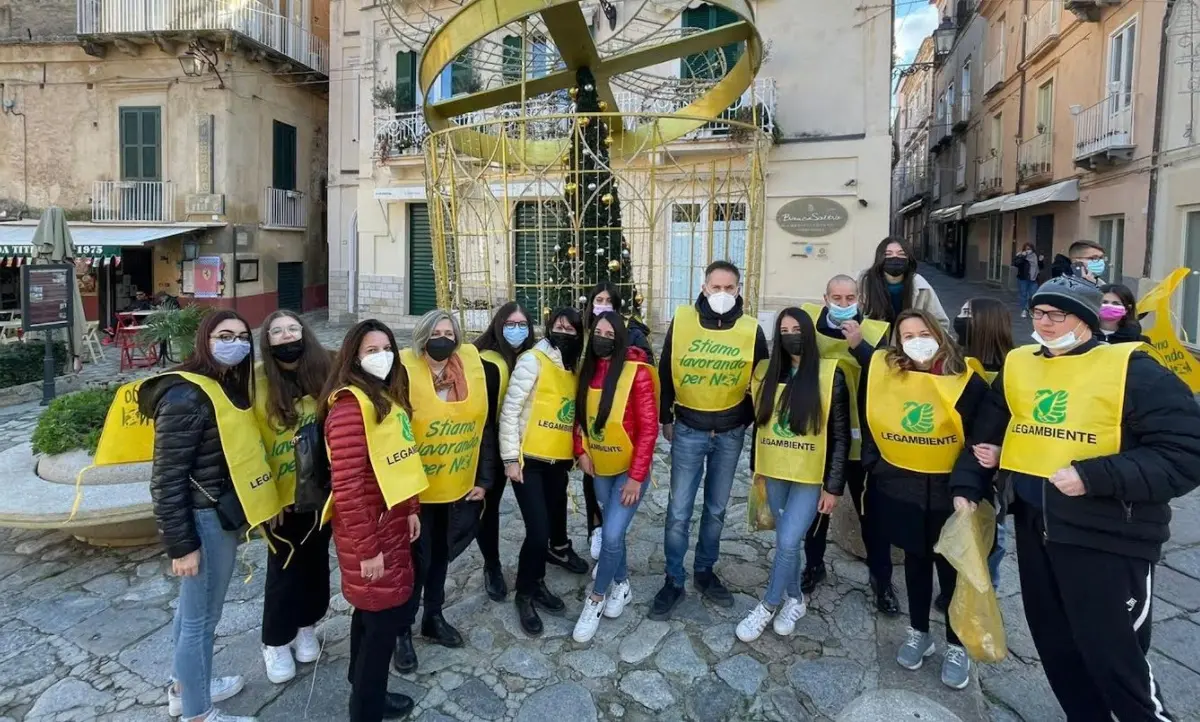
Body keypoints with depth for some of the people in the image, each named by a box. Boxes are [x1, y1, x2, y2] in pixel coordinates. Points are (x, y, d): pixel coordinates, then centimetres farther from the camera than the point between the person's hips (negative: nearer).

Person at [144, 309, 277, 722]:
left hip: (220, 515, 9)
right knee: (201, 617, 6)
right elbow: (167, 478, -21)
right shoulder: (187, 396, -21)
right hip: (205, 520, -9)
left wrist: (245, 512, 8)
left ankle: (183, 687, 42)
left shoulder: (228, 386, 8)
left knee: (194, 608, 24)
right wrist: (180, 544, -19)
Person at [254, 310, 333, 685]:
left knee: (315, 559, 16)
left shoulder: (325, 372, -5)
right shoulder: (256, 380, -11)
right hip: (281, 490, -2)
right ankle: (275, 642, 29)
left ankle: (307, 626, 39)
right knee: (284, 565, 8)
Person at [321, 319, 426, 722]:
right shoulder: (350, 405, -20)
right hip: (368, 528, -9)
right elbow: (347, 486, -23)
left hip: (392, 521, 9)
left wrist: (411, 510, 12)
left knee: (374, 610, 20)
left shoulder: (389, 397, 9)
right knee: (383, 616, 2)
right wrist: (367, 548, -21)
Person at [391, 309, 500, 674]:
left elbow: (484, 427, 4)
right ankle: (403, 631, 27)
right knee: (417, 560, 5)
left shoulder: (474, 368, -3)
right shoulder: (404, 373, -17)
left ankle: (434, 617, 40)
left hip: (457, 485, 4)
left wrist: (483, 479, 4)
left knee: (441, 554, 20)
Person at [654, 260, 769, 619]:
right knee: (679, 511, 1)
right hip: (688, 430, -1)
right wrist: (665, 418, 6)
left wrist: (746, 420, 8)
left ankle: (704, 572, 33)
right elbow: (665, 372, 2)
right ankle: (674, 580, 18)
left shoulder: (751, 330, -6)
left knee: (716, 509, 15)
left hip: (730, 433, 2)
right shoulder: (681, 321, -8)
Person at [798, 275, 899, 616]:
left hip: (860, 436, -2)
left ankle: (881, 577, 26)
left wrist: (859, 344, -29)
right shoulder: (809, 318, -4)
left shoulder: (875, 331, -9)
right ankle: (813, 564, 37)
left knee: (870, 508, 9)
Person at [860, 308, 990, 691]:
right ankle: (918, 632, 34)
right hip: (902, 487, 2)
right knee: (916, 561, 17)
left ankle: (956, 645, 28)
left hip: (948, 489, -2)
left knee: (952, 566, 9)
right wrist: (876, 467, 5)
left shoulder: (965, 380, -10)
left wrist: (969, 489, -16)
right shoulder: (885, 374, -4)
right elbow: (872, 423, 7)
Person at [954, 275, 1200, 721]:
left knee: (1113, 657, 1)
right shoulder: (1017, 366, 6)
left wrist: (1092, 477, -25)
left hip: (1108, 537, -6)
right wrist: (967, 485, 3)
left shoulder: (1133, 370, -11)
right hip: (1034, 527, 6)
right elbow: (989, 431, 17)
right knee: (1055, 646, 18)